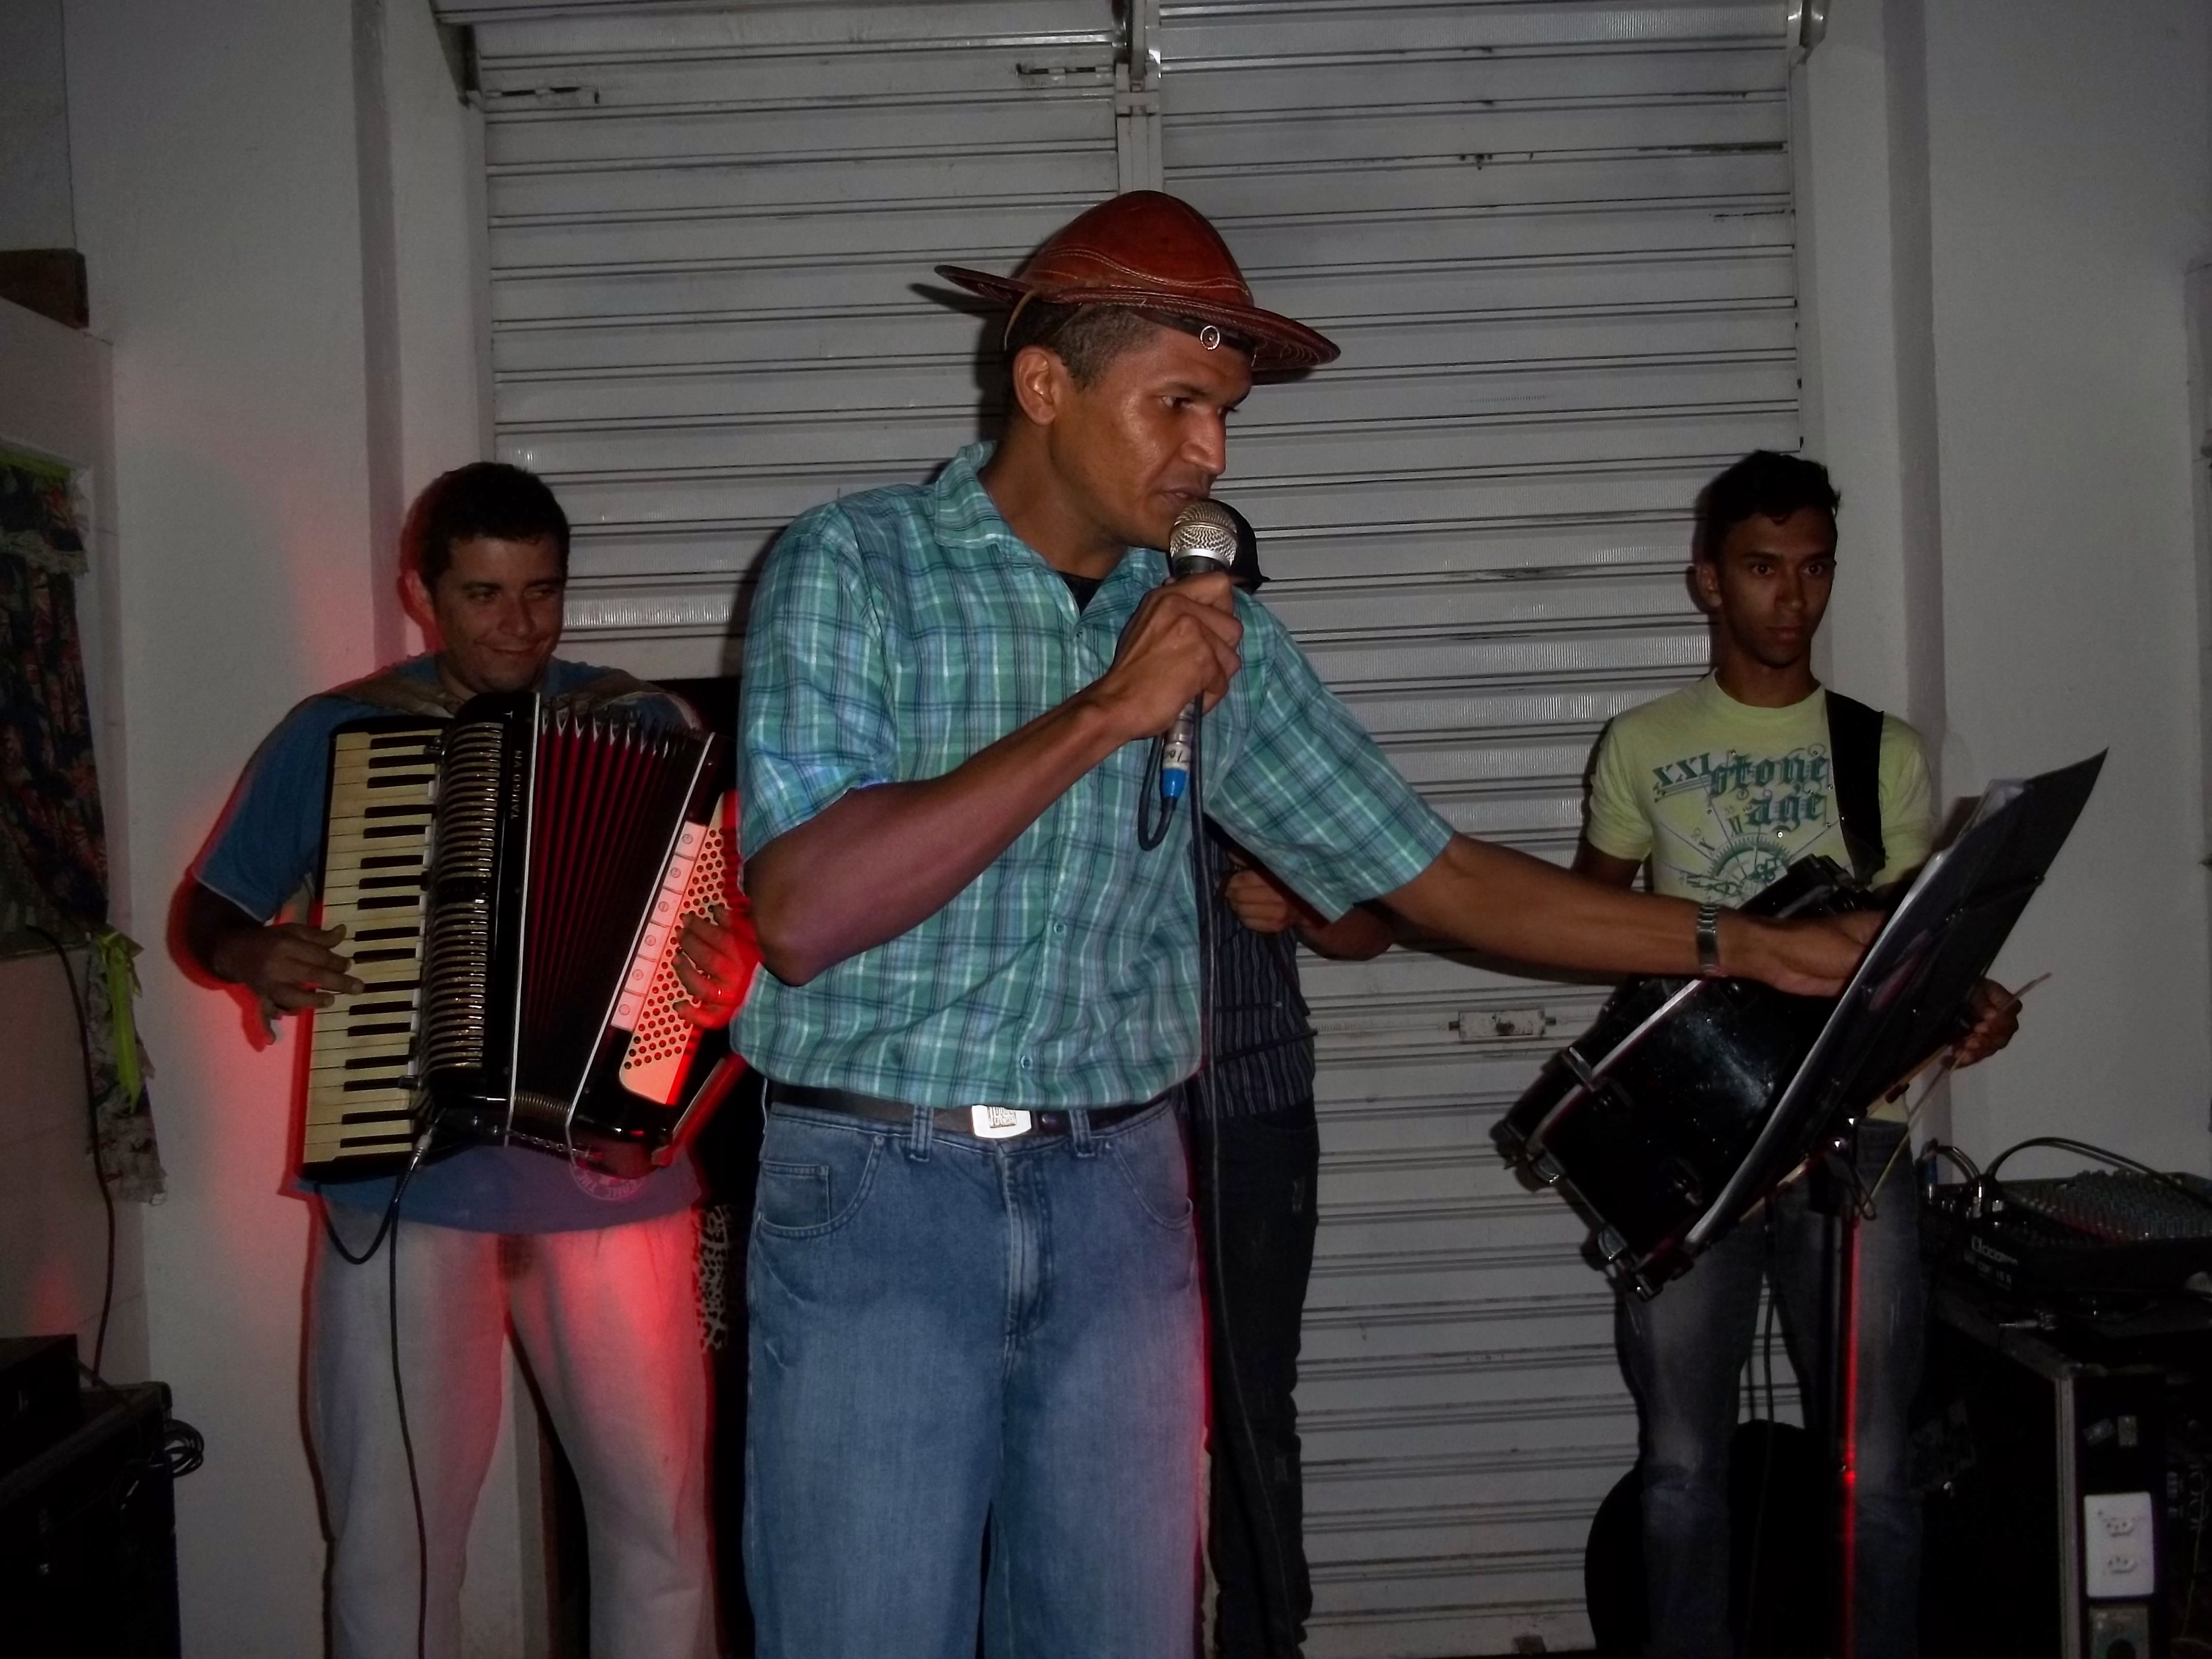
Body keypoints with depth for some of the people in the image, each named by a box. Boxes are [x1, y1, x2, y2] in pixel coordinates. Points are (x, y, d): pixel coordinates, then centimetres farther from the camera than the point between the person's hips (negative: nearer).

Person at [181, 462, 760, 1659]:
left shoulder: (645, 727, 4)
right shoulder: (330, 736, 5)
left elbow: (723, 912, 5)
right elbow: (208, 907, 13)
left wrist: (731, 968, -18)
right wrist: (249, 956, -9)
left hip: (609, 1179, 0)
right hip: (399, 1182, 0)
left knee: (660, 1512, 4)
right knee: (391, 1528, 6)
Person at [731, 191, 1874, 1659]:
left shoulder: (1216, 633, 6)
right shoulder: (854, 566, -6)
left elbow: (1431, 876, 10)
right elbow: (803, 914, -19)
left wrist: (1748, 947, 6)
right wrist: (1100, 715, -21)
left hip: (1121, 1205, 4)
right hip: (878, 1201, -3)